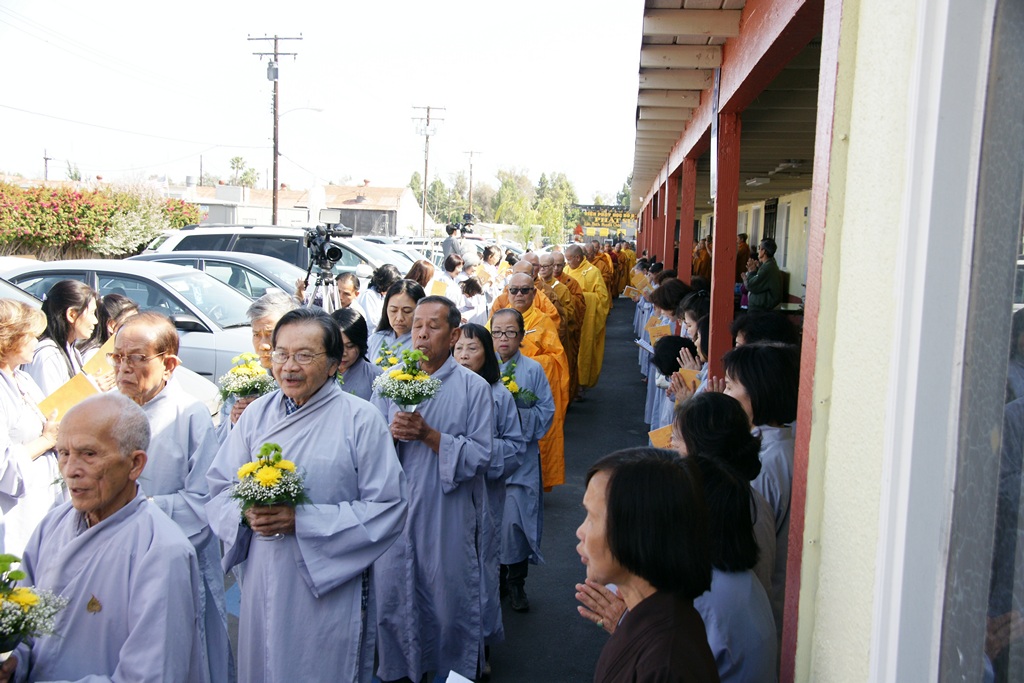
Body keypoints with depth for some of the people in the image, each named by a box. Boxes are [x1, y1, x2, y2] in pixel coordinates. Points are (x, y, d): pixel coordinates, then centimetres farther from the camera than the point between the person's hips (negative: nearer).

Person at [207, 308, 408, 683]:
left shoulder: (361, 419, -10)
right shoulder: (257, 413, 4)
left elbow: (389, 508, -13)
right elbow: (219, 488, 8)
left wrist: (302, 520, -18)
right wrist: (246, 512, -15)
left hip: (330, 588, -4)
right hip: (263, 585, 4)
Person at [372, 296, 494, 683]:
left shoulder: (473, 387, -5)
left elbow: (479, 458, -12)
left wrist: (428, 434, -19)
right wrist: (392, 432, -18)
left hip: (449, 515, -3)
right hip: (395, 508, 3)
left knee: (452, 601, 10)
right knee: (392, 596, 13)